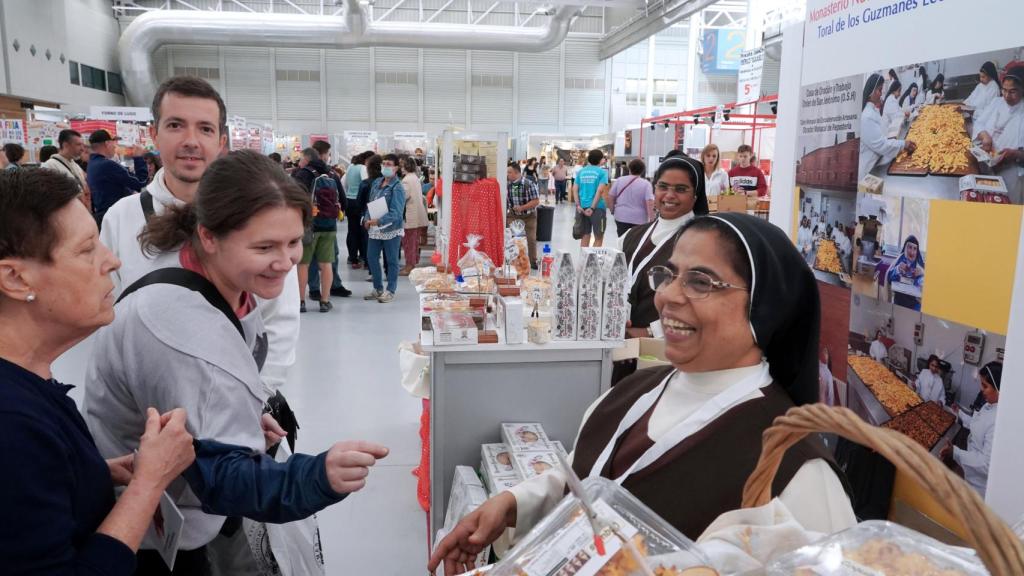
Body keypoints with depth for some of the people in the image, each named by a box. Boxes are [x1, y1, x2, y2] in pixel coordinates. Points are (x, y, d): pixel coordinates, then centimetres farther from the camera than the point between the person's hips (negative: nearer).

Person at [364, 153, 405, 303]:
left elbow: (396, 213, -23)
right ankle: (378, 288, 28)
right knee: (371, 257, 12)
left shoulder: (397, 188, -15)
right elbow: (370, 203, 15)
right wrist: (367, 218, -1)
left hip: (391, 229, -7)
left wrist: (378, 221, -29)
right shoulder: (376, 183, 8)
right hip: (375, 229, 7)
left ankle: (390, 291, 18)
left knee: (391, 261, 6)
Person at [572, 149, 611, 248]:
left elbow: (575, 189, 3)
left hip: (582, 207, 5)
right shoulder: (602, 172, -4)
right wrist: (592, 208, -14)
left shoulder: (581, 171, 8)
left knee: (585, 236, 12)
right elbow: (600, 190, -13)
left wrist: (578, 205, -1)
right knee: (599, 238, 4)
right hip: (597, 207, -5)